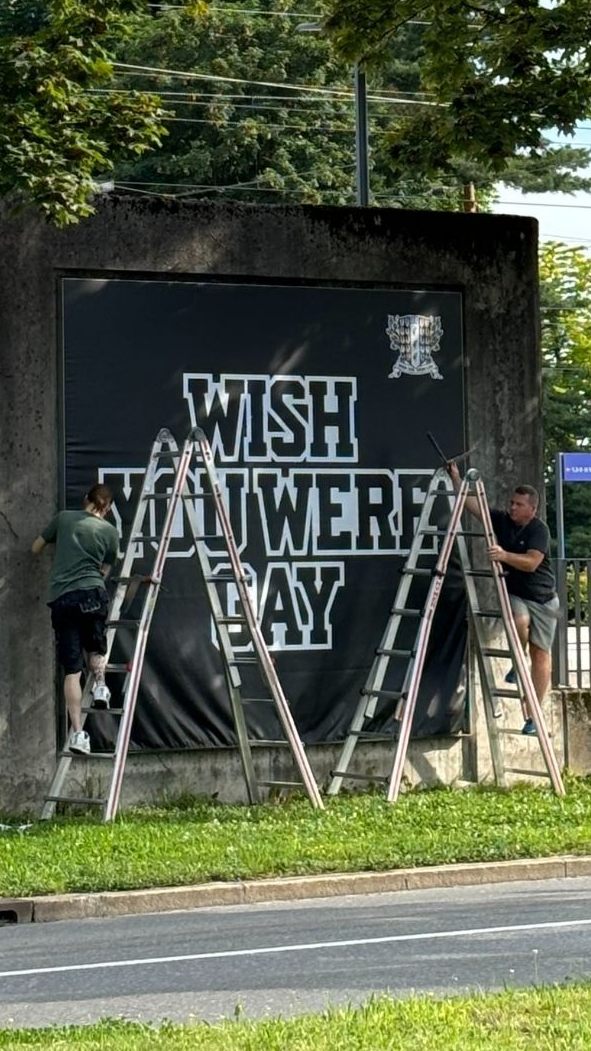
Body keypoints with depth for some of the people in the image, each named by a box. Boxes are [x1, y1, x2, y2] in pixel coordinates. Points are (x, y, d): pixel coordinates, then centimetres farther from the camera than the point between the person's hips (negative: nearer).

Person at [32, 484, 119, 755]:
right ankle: (100, 685, 5)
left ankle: (77, 732, -8)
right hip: (92, 594, -1)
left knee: (72, 670, -1)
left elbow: (35, 548, 23)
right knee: (96, 648, 30)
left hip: (61, 598, 1)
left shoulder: (63, 518, 11)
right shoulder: (109, 531, 9)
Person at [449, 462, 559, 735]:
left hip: (541, 598, -2)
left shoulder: (539, 529, -13)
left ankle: (533, 713, 2)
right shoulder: (501, 520, -1)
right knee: (520, 619, -33)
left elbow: (531, 563, -25)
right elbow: (472, 504, -4)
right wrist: (456, 478, -15)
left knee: (540, 652, -2)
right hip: (512, 592, 2)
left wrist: (504, 555, -38)